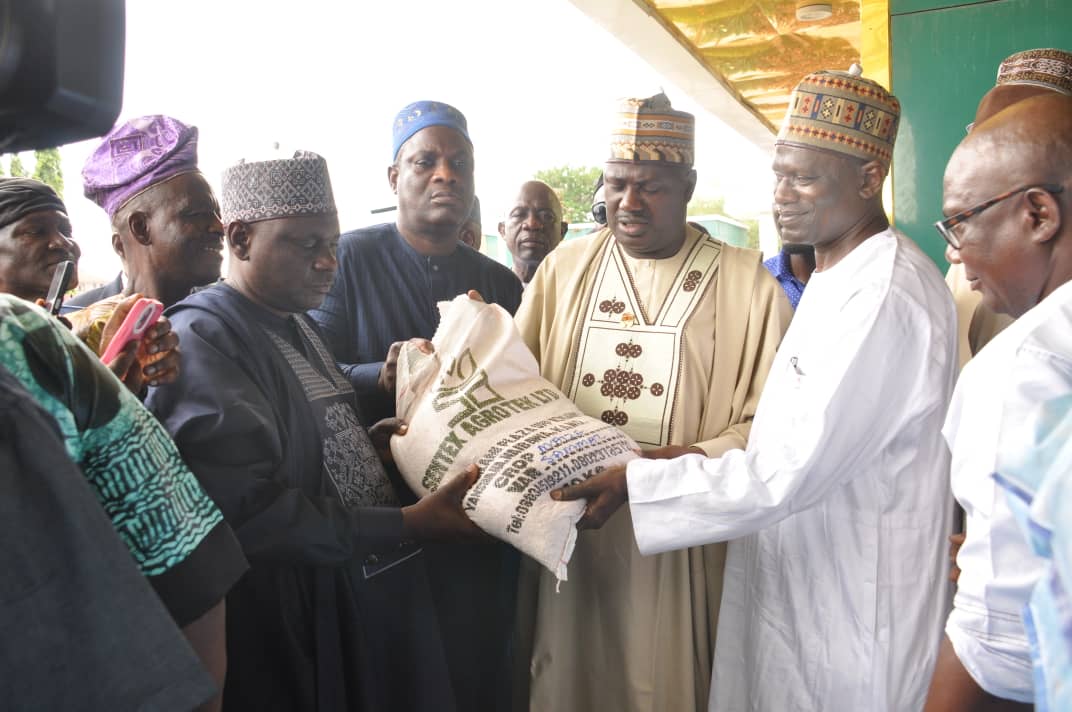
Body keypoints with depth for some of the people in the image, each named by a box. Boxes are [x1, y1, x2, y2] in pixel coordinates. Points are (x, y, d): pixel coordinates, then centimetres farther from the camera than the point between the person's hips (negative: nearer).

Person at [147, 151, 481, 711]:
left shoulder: (297, 324, 10)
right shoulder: (201, 339, -19)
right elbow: (251, 512, -27)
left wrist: (377, 439, 1)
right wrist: (405, 525, -25)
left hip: (369, 592, 9)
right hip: (290, 625, -9)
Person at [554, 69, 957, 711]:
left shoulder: (885, 300, -25)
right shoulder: (842, 276, 10)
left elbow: (786, 475, -27)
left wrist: (632, 485, -24)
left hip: (846, 616, -9)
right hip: (795, 588, 9)